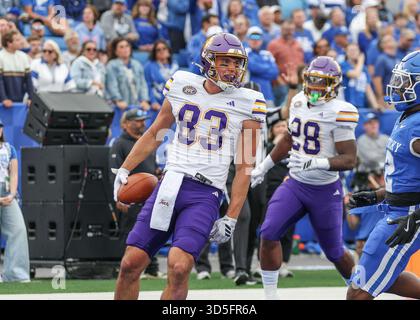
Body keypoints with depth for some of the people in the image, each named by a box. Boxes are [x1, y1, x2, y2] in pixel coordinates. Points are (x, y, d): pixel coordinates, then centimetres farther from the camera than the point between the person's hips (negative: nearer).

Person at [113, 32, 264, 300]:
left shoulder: (247, 103, -1)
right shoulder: (182, 87, 9)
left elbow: (244, 168, 0)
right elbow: (155, 133, 22)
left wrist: (231, 218, -5)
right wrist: (124, 170, 16)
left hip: (205, 195, -3)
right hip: (170, 185, 4)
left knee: (179, 267, -22)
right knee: (131, 263, 0)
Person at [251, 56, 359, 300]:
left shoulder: (340, 113, -17)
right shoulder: (299, 103, 4)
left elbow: (350, 159, -20)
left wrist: (319, 162, -35)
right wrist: (264, 167, 25)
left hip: (326, 190, -5)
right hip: (295, 185, 5)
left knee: (334, 252, 8)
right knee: (269, 234, -14)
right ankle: (270, 295, -5)